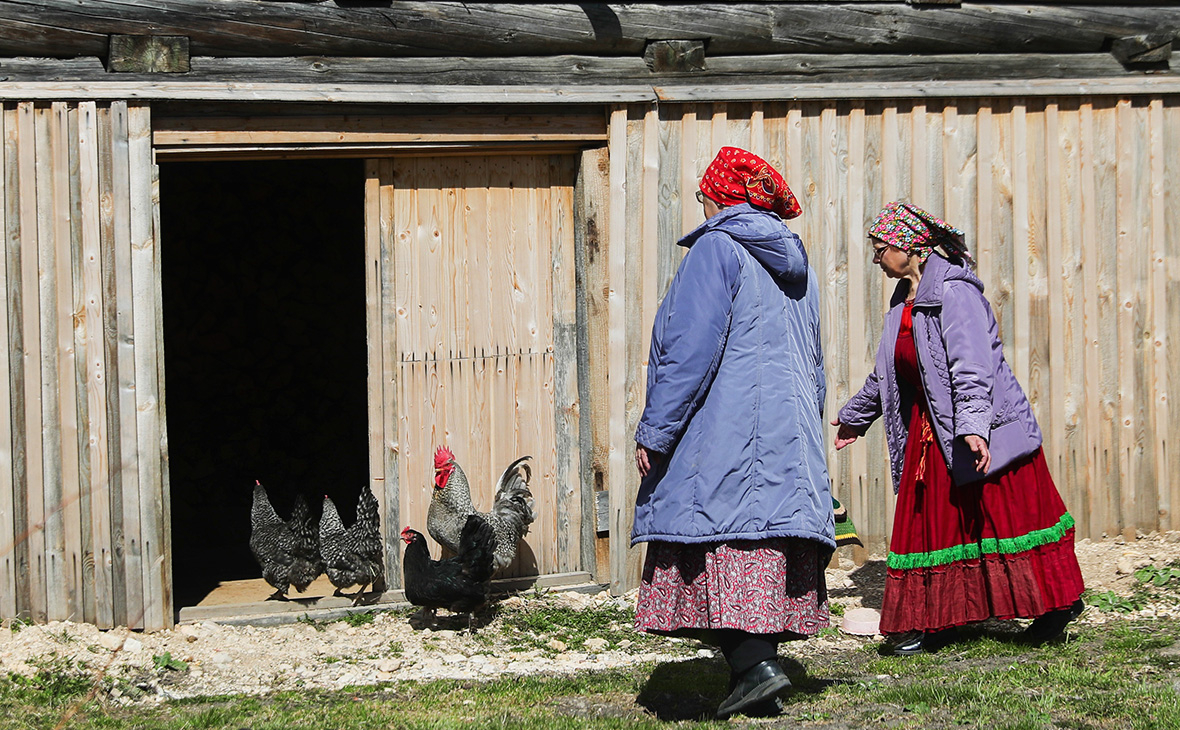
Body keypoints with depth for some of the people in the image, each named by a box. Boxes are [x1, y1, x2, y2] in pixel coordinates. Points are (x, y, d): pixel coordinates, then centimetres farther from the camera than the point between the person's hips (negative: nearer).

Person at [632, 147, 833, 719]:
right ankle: (761, 657, 5)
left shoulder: (716, 248, -6)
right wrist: (805, 431, 29)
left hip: (724, 436, -8)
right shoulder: (792, 258, 19)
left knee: (719, 538, -9)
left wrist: (654, 432, -11)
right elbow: (813, 363, 23)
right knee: (766, 535, 7)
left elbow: (691, 349, -13)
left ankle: (753, 663, -19)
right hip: (789, 436, 8)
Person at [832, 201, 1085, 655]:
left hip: (985, 431, -9)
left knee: (1008, 514, -4)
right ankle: (934, 619, 11)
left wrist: (972, 424, -35)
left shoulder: (953, 290, -15)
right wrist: (855, 415, 37)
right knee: (928, 522, 6)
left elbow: (971, 363, -26)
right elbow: (887, 374, 27)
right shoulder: (906, 299, 14)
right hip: (931, 432, 9)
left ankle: (1058, 601, 9)